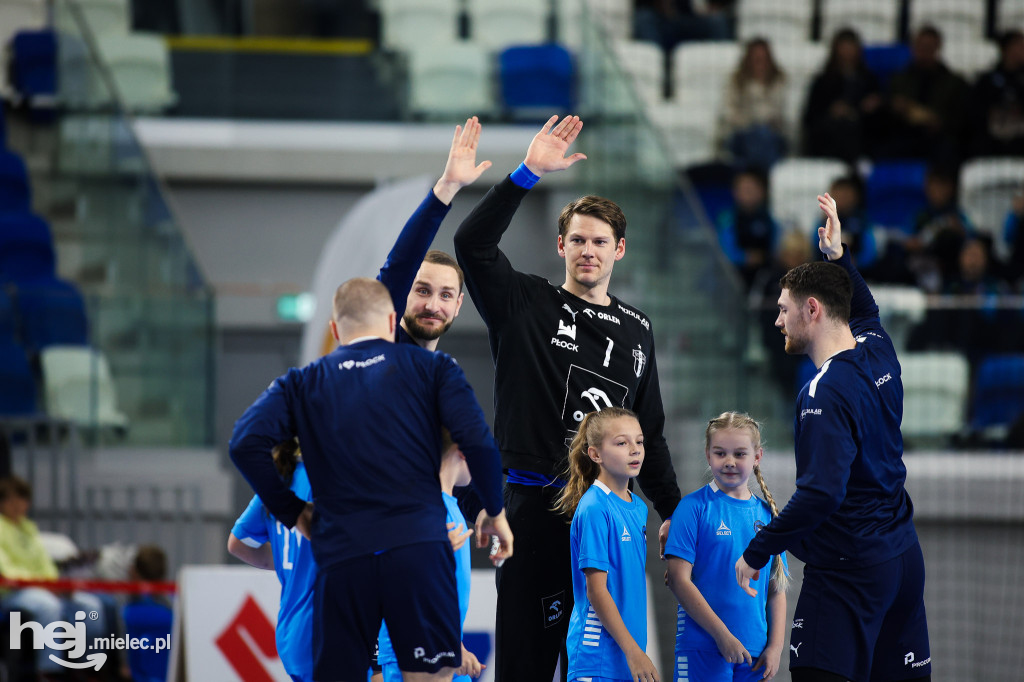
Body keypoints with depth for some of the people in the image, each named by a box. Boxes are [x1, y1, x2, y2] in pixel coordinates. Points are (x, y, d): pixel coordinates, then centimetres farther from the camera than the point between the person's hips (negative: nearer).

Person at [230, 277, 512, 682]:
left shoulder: (303, 384, 14)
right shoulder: (431, 368, 10)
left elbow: (245, 444, -1)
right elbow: (475, 439, -3)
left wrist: (292, 512, 10)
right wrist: (494, 511, 10)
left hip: (340, 554, 2)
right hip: (419, 546, -1)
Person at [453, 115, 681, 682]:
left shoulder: (635, 330, 17)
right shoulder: (527, 305, 4)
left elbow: (648, 431, 22)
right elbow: (473, 243, -13)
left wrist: (673, 510, 16)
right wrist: (527, 173, -17)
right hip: (533, 503, -4)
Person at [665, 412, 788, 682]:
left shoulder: (768, 515, 12)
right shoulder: (695, 507, -3)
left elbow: (777, 588, 15)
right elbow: (679, 579, -9)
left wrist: (776, 645, 4)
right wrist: (723, 635, -13)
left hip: (754, 653, 5)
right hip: (702, 649, -4)